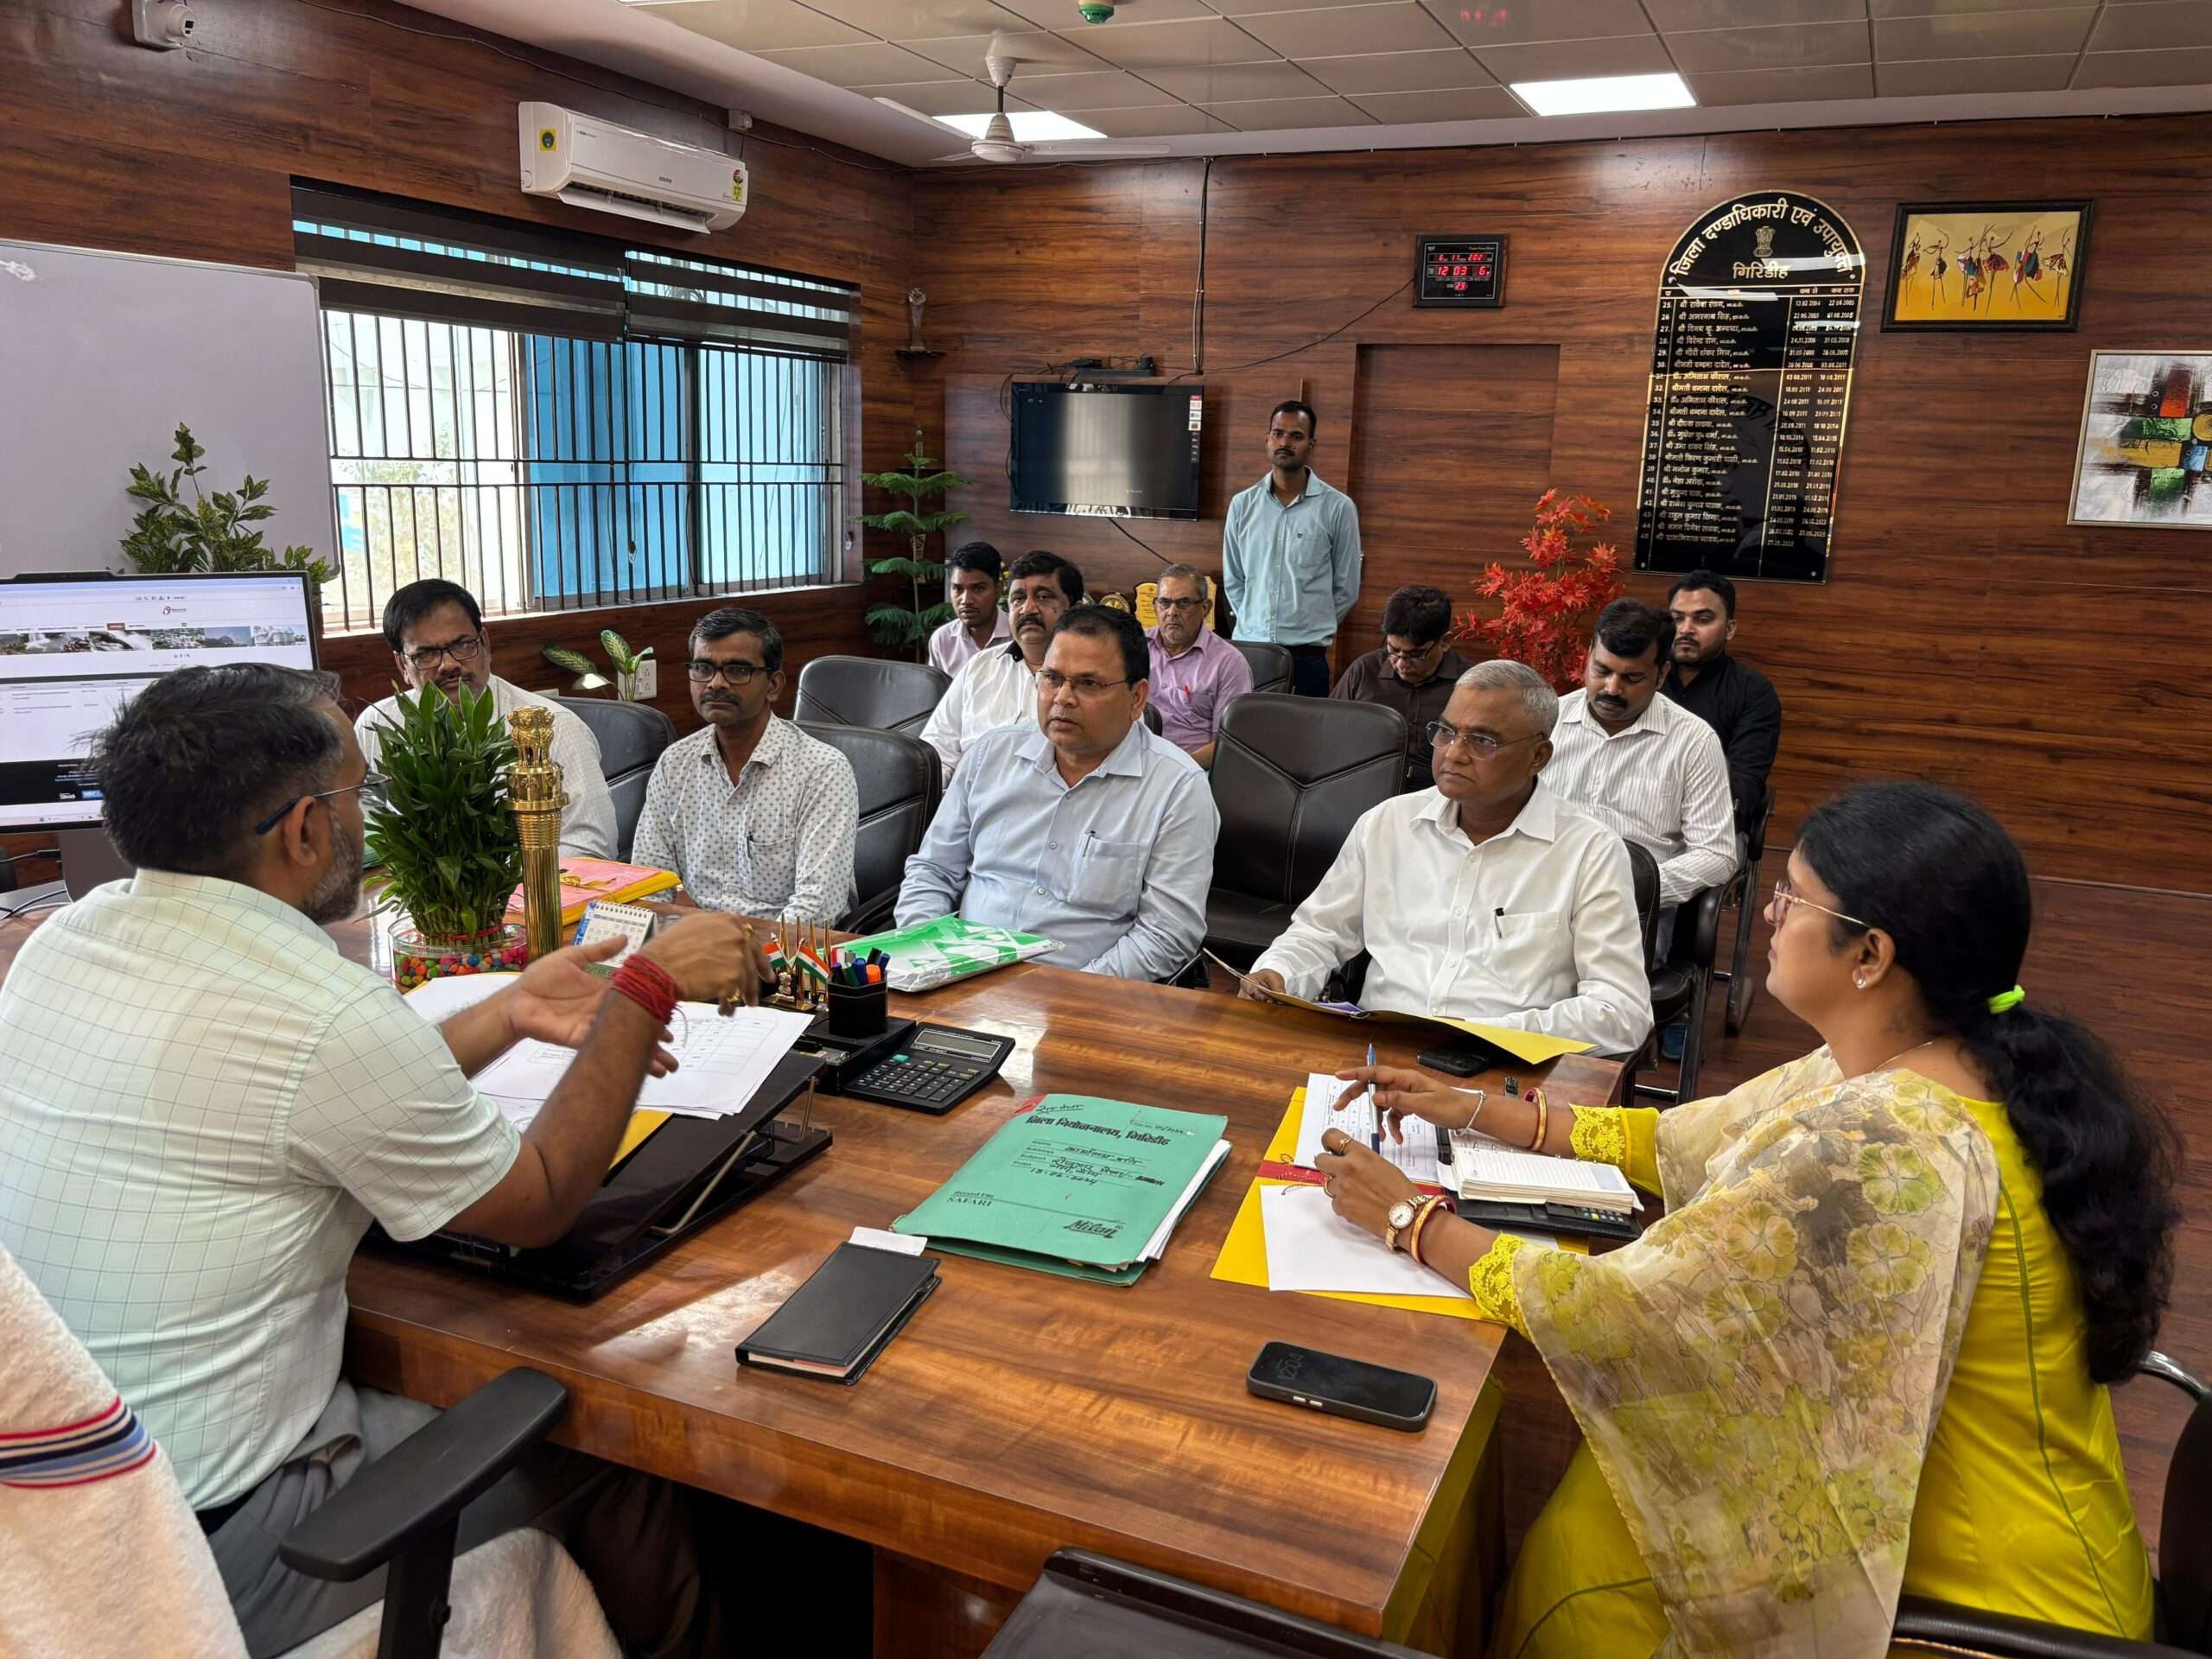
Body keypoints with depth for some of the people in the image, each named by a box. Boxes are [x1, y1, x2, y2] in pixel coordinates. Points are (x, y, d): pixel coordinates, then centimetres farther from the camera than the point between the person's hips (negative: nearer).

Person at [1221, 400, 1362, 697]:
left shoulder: (1338, 507, -3)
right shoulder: (1243, 505, 6)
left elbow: (1346, 588, 3)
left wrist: (1313, 629, 6)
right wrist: (1254, 623, 10)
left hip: (1306, 657, -2)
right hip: (1248, 649, 2)